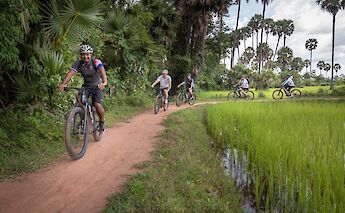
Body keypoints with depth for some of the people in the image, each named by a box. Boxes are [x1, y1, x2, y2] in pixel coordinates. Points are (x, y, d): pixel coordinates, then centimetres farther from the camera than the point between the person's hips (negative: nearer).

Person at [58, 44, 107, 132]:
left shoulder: (96, 62, -23)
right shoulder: (78, 63, -14)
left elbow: (102, 71, -42)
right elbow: (70, 73, -27)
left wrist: (104, 82, -62)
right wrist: (63, 84, -45)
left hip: (97, 86, -3)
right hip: (86, 86, 3)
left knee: (97, 105, -20)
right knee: (79, 101, -21)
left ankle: (102, 122, 9)